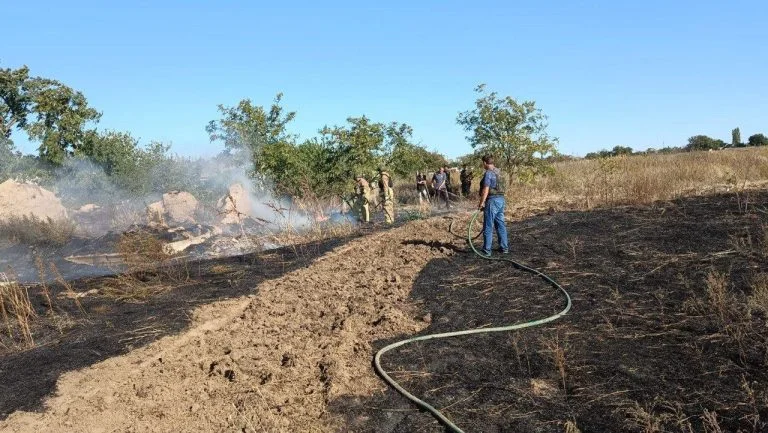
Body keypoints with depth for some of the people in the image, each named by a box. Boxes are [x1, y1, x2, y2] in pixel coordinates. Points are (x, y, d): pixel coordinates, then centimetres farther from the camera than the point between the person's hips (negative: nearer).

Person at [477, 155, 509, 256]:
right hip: (501, 199, 9)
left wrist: (481, 203, -13)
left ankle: (486, 250, -1)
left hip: (492, 201, -9)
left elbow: (485, 190, -20)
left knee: (488, 227, -3)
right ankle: (504, 247, 18)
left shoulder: (488, 173, -14)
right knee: (500, 224, 14)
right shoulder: (498, 172, 12)